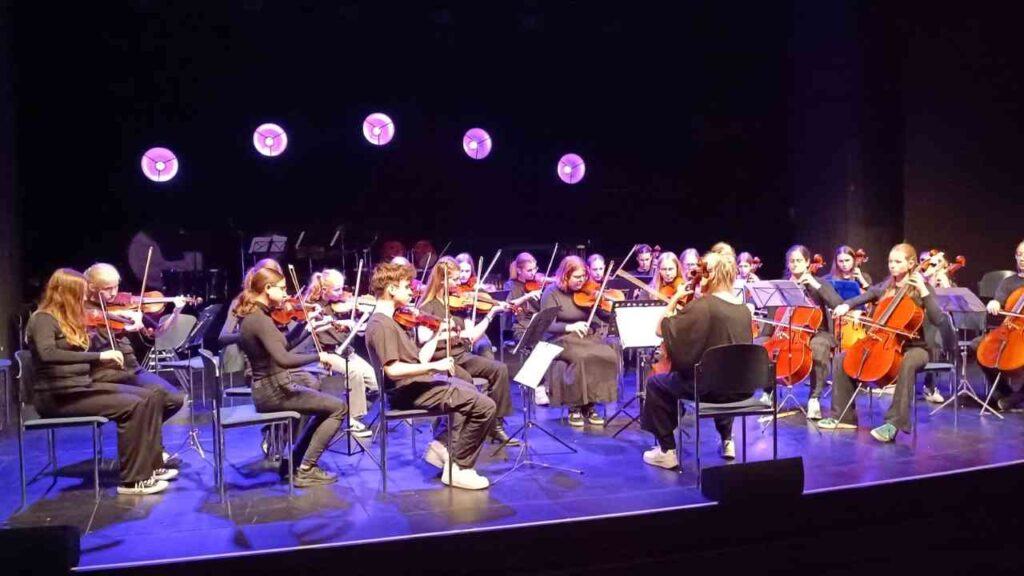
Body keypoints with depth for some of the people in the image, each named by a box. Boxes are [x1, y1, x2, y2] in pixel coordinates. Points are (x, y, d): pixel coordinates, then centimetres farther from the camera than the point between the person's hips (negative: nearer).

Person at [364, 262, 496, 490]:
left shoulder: (387, 320, 12)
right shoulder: (381, 326, -19)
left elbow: (412, 360, 12)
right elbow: (393, 369, -30)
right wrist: (434, 366, -25)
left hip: (415, 384, 11)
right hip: (411, 391, -11)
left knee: (473, 393, 27)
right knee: (485, 406, -14)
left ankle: (441, 445, 18)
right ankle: (459, 468, -1)